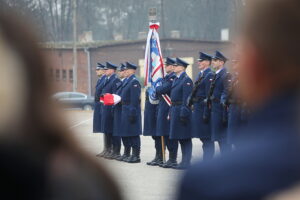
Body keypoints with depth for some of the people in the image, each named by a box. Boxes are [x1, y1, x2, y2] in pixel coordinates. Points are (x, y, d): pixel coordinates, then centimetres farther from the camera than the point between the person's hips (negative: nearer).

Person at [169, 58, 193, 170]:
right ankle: (184, 161, 18)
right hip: (175, 110, 9)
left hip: (182, 111, -9)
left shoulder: (186, 80, -13)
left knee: (185, 138, -5)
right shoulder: (176, 79, 16)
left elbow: (186, 99, -18)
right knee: (181, 138, 12)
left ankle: (186, 163, -2)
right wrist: (171, 113, 16)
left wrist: (183, 114, -22)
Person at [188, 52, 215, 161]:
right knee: (202, 136, 12)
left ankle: (208, 161, -2)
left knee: (207, 137, -5)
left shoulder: (209, 75, -12)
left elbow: (209, 96, -17)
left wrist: (206, 114, -20)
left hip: (203, 109, -9)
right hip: (197, 108, 9)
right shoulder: (201, 74, 16)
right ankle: (206, 160, 18)